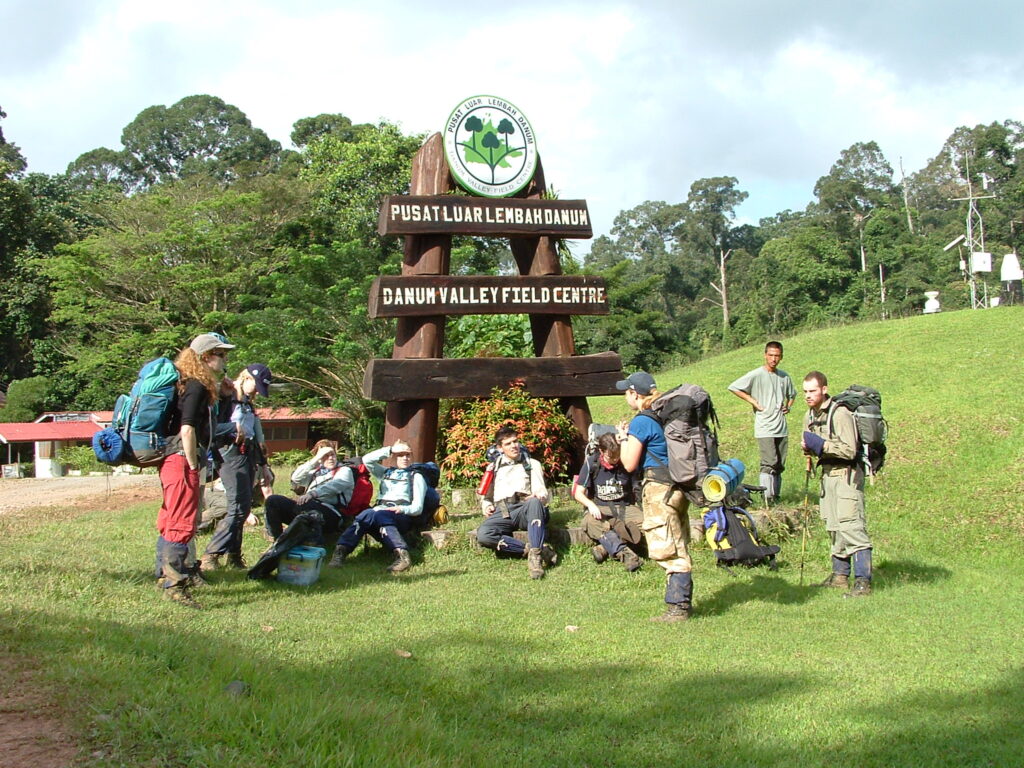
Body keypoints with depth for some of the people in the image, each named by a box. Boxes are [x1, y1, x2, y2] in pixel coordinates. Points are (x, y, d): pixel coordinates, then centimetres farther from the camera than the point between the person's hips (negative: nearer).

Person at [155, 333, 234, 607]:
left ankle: (167, 573, 30)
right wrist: (193, 466, -15)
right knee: (183, 524, -9)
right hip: (182, 461, -10)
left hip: (172, 461, 10)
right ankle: (174, 583, -8)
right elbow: (187, 430, -21)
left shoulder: (189, 384, 16)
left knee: (170, 521, 18)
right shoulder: (197, 387, -13)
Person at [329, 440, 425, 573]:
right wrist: (390, 449, 11)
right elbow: (367, 460, 13)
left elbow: (417, 508, 8)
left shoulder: (416, 477, 19)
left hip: (401, 516, -3)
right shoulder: (385, 472, 31)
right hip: (379, 510, 3)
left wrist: (402, 509, -12)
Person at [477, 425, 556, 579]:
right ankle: (535, 549, -34)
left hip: (524, 509, -1)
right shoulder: (493, 468, 28)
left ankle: (535, 554, -47)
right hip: (502, 512, 1)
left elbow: (542, 493, 11)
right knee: (483, 534, -34)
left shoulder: (532, 464, 22)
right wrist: (486, 505, 6)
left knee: (535, 502, -40)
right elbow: (485, 496, 31)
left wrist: (539, 496, -15)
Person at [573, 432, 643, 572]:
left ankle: (605, 547, -39)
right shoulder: (592, 463, -3)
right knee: (591, 522, -37)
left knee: (642, 520, -31)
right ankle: (625, 553, -50)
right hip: (599, 509, -1)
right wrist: (590, 505, -26)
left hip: (624, 507, 1)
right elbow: (578, 493, -2)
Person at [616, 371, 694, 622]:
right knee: (679, 549, 16)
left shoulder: (641, 422, -13)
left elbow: (630, 464, -10)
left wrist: (623, 437, 3)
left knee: (667, 550, -6)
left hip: (659, 489, -9)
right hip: (679, 486, 9)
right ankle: (684, 601, 24)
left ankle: (677, 608, -5)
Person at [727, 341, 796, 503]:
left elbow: (792, 394, 31)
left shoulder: (784, 376, 12)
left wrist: (788, 406, 11)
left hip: (782, 428, 6)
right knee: (769, 464, -15)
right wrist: (753, 401, -10)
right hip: (765, 428, -6)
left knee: (780, 465, 9)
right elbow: (733, 387, -9)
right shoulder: (756, 375, -7)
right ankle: (767, 497, -13)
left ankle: (776, 496, 16)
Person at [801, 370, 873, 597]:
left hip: (846, 474, -9)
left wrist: (823, 445, -23)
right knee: (833, 527, 14)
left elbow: (849, 450, -20)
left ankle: (863, 580, -15)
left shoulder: (840, 414, -17)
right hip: (827, 474, 9)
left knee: (851, 526, -15)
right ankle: (840, 575, 23)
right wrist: (807, 447, 2)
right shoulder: (810, 415, 11)